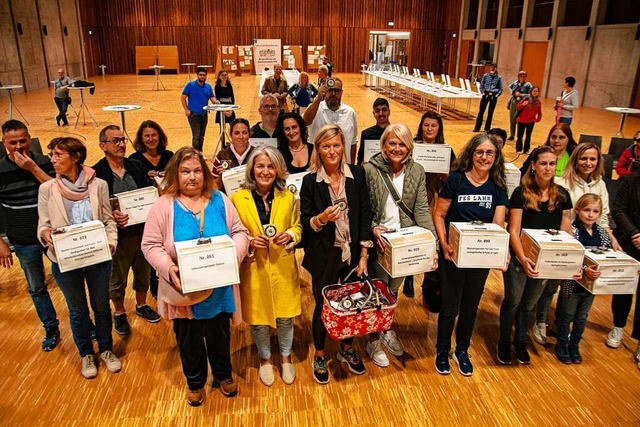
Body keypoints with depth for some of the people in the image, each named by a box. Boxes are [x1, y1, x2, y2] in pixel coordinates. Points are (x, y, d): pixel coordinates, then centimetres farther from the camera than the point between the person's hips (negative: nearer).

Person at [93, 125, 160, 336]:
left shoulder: (137, 166, 2)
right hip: (118, 235, -4)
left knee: (143, 271, 21)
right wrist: (111, 215, -29)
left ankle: (141, 305, 45)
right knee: (117, 278, 14)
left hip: (143, 230, 4)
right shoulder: (96, 173, -12)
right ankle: (119, 312, 38)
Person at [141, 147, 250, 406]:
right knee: (189, 339, 18)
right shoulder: (164, 204, -7)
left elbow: (240, 232, 1)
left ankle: (223, 375, 45)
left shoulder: (219, 200, -1)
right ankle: (195, 382, 42)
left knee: (219, 335, 20)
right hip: (183, 290, -1)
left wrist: (233, 255, -18)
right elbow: (151, 245, -8)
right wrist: (168, 269, -24)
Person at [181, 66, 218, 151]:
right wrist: (186, 109, -11)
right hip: (194, 114, -5)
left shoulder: (208, 86, 8)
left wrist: (215, 101, -19)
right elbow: (183, 98, -3)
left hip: (204, 114, 5)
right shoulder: (190, 85, -4)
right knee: (196, 136, -10)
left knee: (201, 136, 13)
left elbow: (212, 98, 4)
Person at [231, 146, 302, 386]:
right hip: (253, 270, -1)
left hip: (283, 268, 1)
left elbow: (298, 226, 9)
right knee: (257, 317, 13)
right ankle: (265, 360, 40)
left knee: (285, 316, 13)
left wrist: (290, 235, -12)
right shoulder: (238, 199, -7)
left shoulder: (288, 197, -2)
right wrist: (250, 242, -19)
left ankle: (286, 358, 40)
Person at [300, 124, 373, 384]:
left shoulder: (357, 174, -3)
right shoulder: (310, 181, -7)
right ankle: (319, 356, 35)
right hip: (324, 255, -2)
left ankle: (347, 349, 42)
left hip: (353, 253, 2)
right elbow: (305, 223, -4)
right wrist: (322, 218, -26)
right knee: (323, 306, 11)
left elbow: (365, 215, -2)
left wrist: (363, 255, -6)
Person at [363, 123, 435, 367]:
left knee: (394, 289, 21)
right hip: (379, 242, -3)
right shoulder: (370, 170, -11)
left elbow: (422, 209, -5)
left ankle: (387, 330, 45)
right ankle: (374, 340, 31)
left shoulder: (417, 171, -1)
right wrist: (372, 228, -26)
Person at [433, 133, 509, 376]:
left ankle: (462, 351, 38)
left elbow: (498, 224, -6)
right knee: (451, 306, 6)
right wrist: (444, 244, -20)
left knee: (471, 306, 17)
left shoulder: (498, 187, -1)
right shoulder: (456, 180, -10)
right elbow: (439, 215, -8)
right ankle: (442, 351, 29)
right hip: (454, 253, -3)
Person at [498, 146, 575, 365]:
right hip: (520, 257, -3)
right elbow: (513, 230, -14)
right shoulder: (521, 193, -11)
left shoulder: (562, 195, -1)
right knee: (513, 301, 7)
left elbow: (565, 230, 3)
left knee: (529, 303, 17)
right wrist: (523, 258, -27)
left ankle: (520, 341, 36)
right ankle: (504, 342, 28)